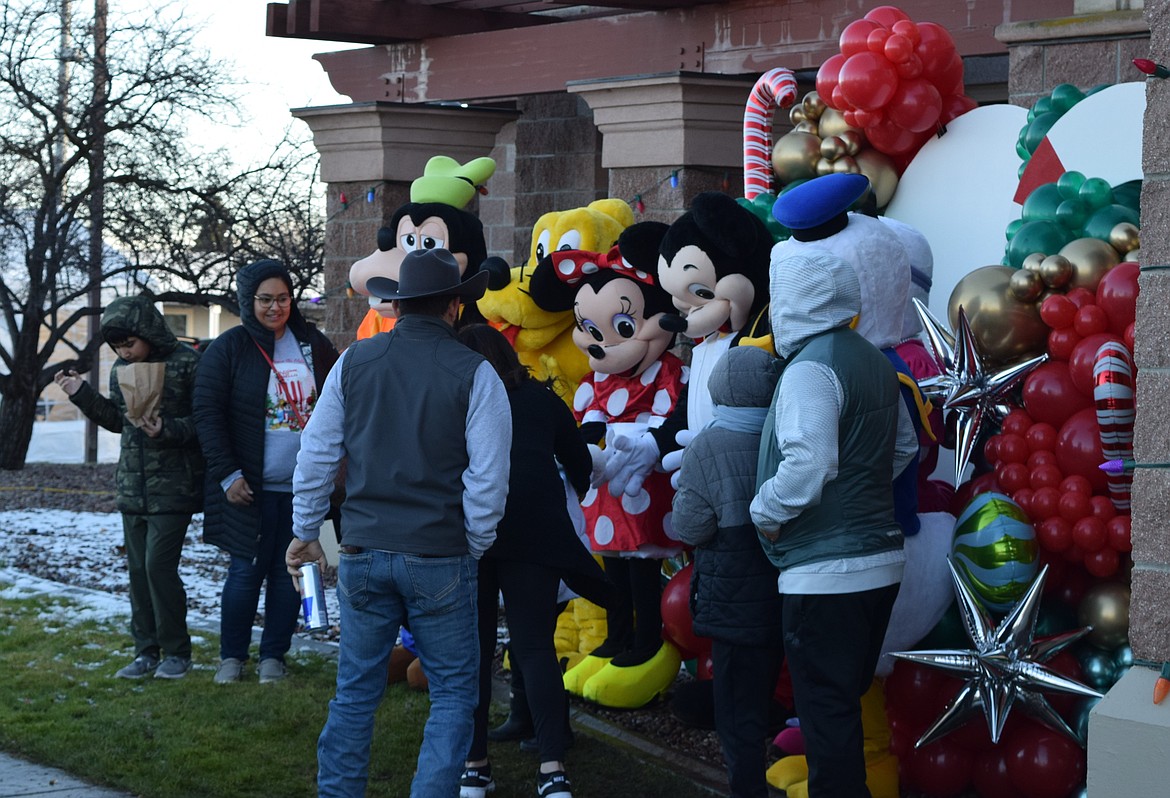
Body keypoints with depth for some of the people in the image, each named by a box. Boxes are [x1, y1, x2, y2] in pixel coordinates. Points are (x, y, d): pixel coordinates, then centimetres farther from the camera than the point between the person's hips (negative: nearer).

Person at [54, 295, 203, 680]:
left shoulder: (186, 363, -11)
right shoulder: (121, 369, 9)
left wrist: (168, 430, -26)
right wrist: (82, 394, 8)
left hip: (173, 487, -7)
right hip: (132, 486, 7)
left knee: (159, 564, -10)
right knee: (138, 569, 8)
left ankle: (176, 651, 4)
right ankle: (146, 651, 17)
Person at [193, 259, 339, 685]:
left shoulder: (313, 345, 6)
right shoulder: (229, 348, -4)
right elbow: (207, 413, -6)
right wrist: (227, 474, -11)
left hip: (303, 486, 3)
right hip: (251, 487, -3)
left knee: (289, 570, 6)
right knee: (246, 569, -1)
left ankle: (273, 655, 17)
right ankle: (232, 656, 12)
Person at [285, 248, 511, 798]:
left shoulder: (354, 362, 2)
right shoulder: (473, 374, -7)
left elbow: (315, 457, 5)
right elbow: (488, 479, -9)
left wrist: (305, 532, 16)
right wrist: (475, 546, 5)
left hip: (363, 553, 3)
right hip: (441, 559, -3)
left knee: (355, 691, 13)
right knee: (453, 693, 7)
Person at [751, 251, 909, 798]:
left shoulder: (811, 368, -15)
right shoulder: (876, 362, 12)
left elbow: (808, 465, -26)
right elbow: (902, 453, 22)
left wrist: (766, 511, -11)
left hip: (824, 573, -9)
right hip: (880, 562, 9)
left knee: (826, 710, -2)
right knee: (847, 703, 17)